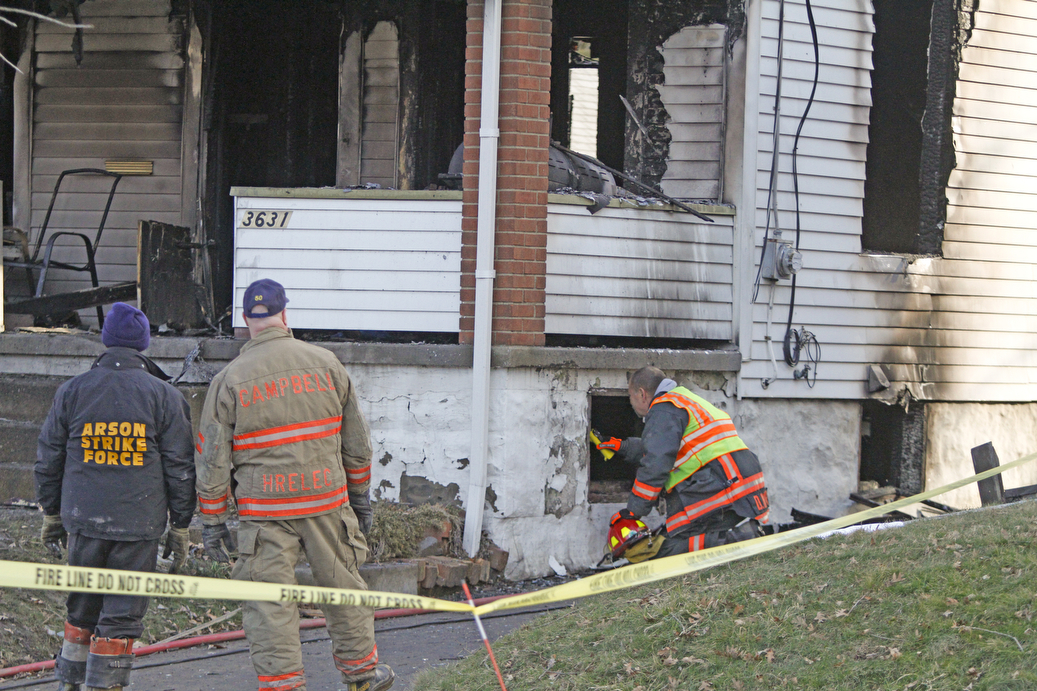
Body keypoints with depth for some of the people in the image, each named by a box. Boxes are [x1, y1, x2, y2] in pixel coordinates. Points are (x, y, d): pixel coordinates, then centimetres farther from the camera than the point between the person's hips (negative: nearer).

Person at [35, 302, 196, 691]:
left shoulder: (71, 392, 4)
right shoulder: (164, 396, -2)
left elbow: (48, 461, 9)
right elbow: (179, 469, -1)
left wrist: (52, 514, 20)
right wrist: (180, 527, 6)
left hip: (84, 519, 2)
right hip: (139, 527, -2)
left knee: (82, 609, 16)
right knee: (121, 616, 2)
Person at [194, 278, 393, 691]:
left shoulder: (229, 380, -3)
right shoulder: (326, 364, 3)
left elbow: (212, 458, -2)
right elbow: (356, 441, 10)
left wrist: (213, 519, 6)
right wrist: (360, 496, 21)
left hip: (264, 508, -2)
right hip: (327, 501, 2)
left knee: (269, 602, 2)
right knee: (342, 586, 15)